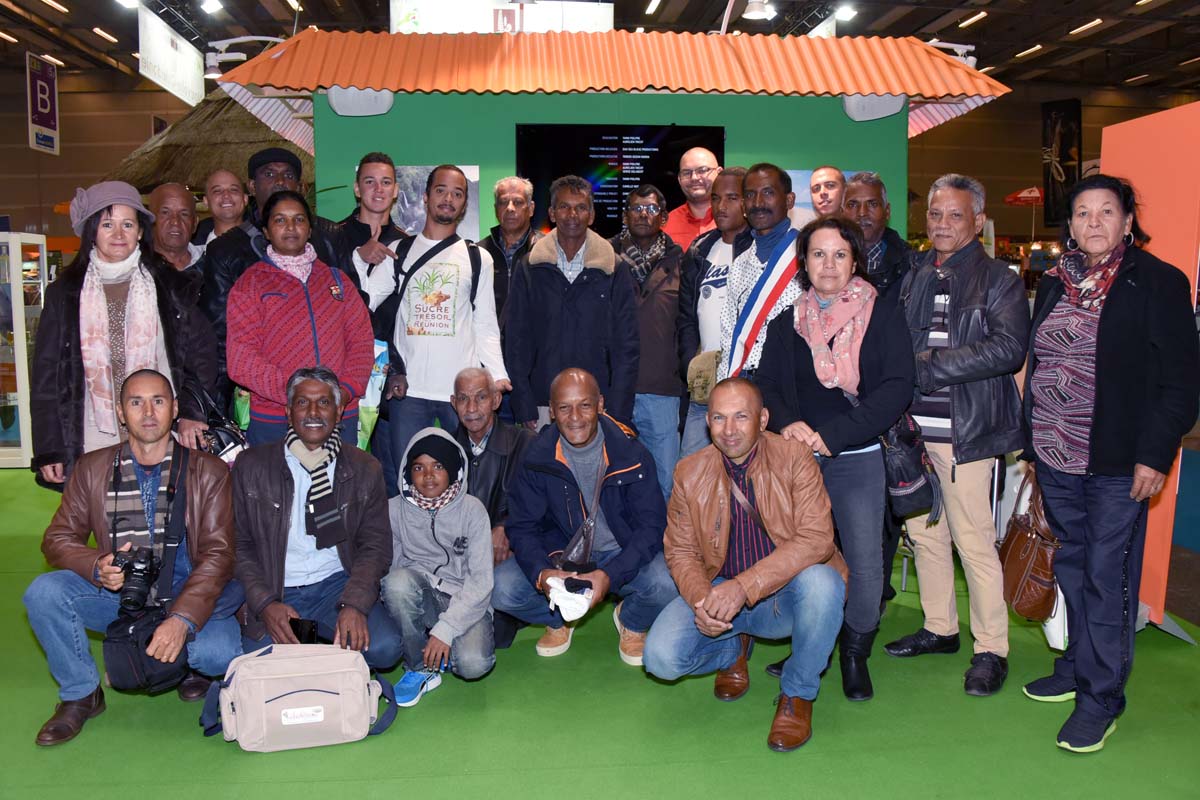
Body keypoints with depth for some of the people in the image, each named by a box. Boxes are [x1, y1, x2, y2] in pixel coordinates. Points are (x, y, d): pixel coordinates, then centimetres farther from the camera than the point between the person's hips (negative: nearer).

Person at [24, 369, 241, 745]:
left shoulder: (208, 471, -4)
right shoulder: (92, 468, 5)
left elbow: (218, 554, -12)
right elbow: (58, 538, 3)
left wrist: (182, 619, -26)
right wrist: (98, 567, -20)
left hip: (186, 598, -3)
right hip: (117, 596, 3)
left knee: (222, 652, -31)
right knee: (44, 592, -22)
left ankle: (187, 666, 10)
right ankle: (80, 694, 2)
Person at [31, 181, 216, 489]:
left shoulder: (171, 287, 8)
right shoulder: (65, 293, 10)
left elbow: (202, 355, 10)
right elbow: (47, 374, 10)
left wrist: (190, 411, -4)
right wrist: (49, 451, 5)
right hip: (94, 444, 1)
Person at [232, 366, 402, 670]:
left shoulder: (364, 469, 6)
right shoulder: (251, 466, 4)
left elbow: (375, 545, 2)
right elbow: (238, 545, 3)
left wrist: (354, 604, -15)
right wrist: (265, 603, -13)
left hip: (337, 585, 1)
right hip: (274, 591, 0)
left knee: (384, 647, -24)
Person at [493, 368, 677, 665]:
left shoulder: (630, 452, -13)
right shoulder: (538, 458, -8)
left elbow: (652, 525, -14)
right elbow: (522, 526, -7)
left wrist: (610, 575, -30)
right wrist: (541, 572, -29)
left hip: (622, 555, -1)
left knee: (668, 584, -31)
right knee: (501, 588, -23)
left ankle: (632, 621, 8)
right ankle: (559, 619, 12)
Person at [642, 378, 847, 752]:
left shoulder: (793, 457, -12)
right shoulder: (690, 472, -3)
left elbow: (816, 538, -22)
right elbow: (680, 552, 1)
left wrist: (745, 586, -32)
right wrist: (701, 599, -22)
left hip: (785, 594, -2)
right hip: (720, 591, 2)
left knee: (821, 581, -36)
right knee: (661, 656, -21)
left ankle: (797, 694, -6)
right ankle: (734, 649, 16)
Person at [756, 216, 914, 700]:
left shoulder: (883, 317, 1)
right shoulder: (787, 323, 11)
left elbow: (896, 389, -8)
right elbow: (766, 385, 6)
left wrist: (832, 435, -16)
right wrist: (788, 424, -16)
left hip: (858, 460, -2)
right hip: (796, 458, 2)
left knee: (864, 564, -4)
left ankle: (855, 655, 20)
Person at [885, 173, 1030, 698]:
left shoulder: (1000, 281, -3)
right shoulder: (913, 279, 13)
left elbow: (1009, 349, -17)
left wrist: (930, 365, -17)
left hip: (965, 431, -5)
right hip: (914, 426, 6)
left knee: (974, 541, -1)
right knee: (924, 532, 13)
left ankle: (991, 649, 13)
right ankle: (939, 628, 30)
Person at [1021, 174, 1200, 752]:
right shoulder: (1054, 283, 11)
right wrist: (1031, 442, 13)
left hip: (1118, 464, -5)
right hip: (1055, 456, 5)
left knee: (1107, 577, 0)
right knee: (1071, 567, 14)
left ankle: (1100, 697, 12)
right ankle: (1075, 669, 29)